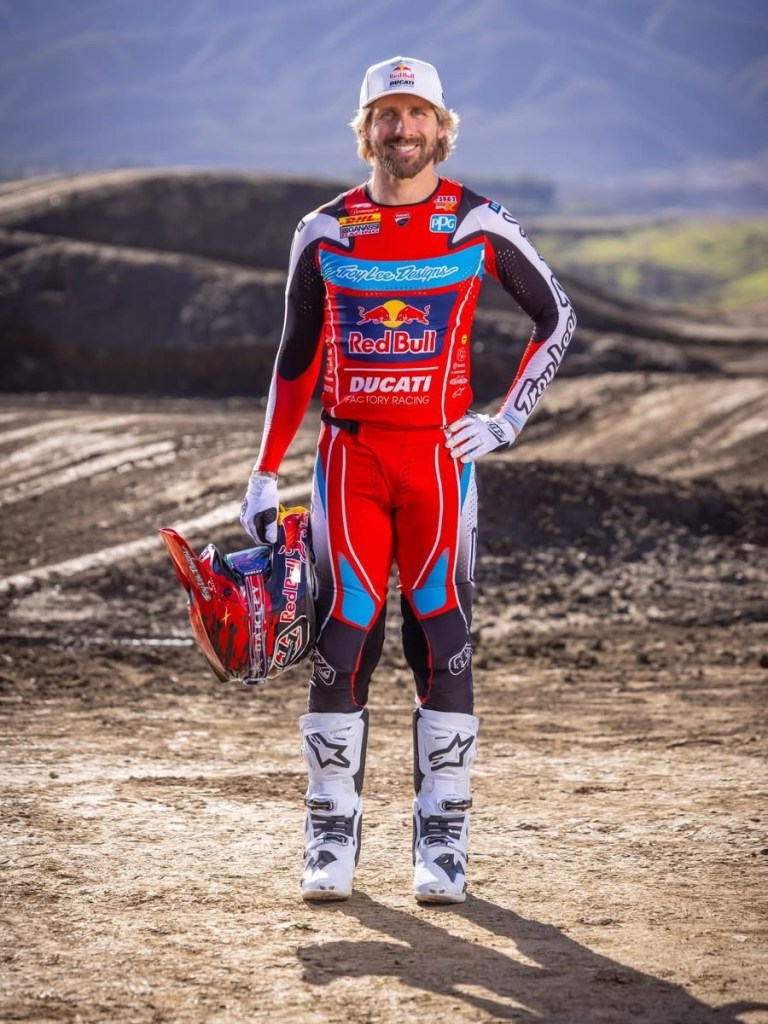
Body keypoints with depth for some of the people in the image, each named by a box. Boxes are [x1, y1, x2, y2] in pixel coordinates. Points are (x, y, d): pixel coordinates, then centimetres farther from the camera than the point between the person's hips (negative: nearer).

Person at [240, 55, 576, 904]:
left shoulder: (477, 226, 0)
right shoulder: (324, 232, 5)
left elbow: (556, 318, 11)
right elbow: (296, 358, 11)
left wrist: (507, 421, 2)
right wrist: (265, 475, 7)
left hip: (438, 455, -1)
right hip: (348, 456, 1)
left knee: (442, 639, -1)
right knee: (341, 637, -2)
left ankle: (442, 837, 6)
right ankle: (332, 835, 7)